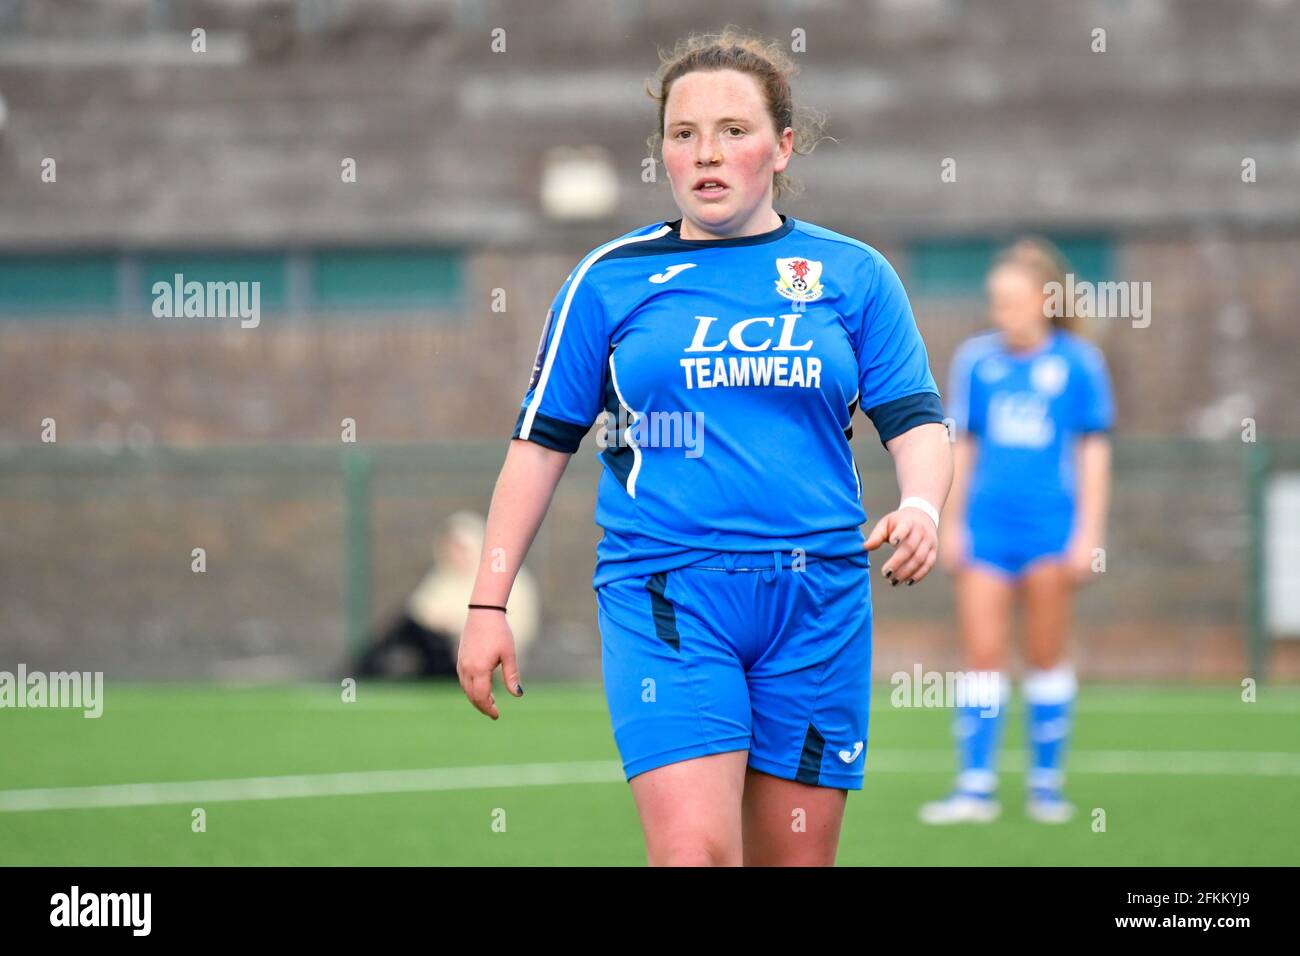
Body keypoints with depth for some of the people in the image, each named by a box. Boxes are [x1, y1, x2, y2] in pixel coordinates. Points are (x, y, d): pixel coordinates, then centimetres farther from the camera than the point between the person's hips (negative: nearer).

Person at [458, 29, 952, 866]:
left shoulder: (854, 276, 8)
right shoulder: (610, 279, 6)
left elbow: (916, 421, 6)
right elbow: (543, 439, 9)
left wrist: (921, 507, -16)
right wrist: (488, 606, 5)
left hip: (817, 601, 2)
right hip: (664, 595, -2)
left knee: (796, 858, 4)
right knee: (694, 852, -19)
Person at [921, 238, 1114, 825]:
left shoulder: (1077, 363, -1)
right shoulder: (976, 359, 5)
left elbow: (1093, 452, 2)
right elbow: (960, 446, 12)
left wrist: (1089, 534, -2)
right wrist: (950, 523, 9)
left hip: (1051, 527, -2)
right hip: (986, 528, 2)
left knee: (1046, 656, 5)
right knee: (982, 655, -4)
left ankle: (1047, 783, 14)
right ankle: (976, 786, -4)